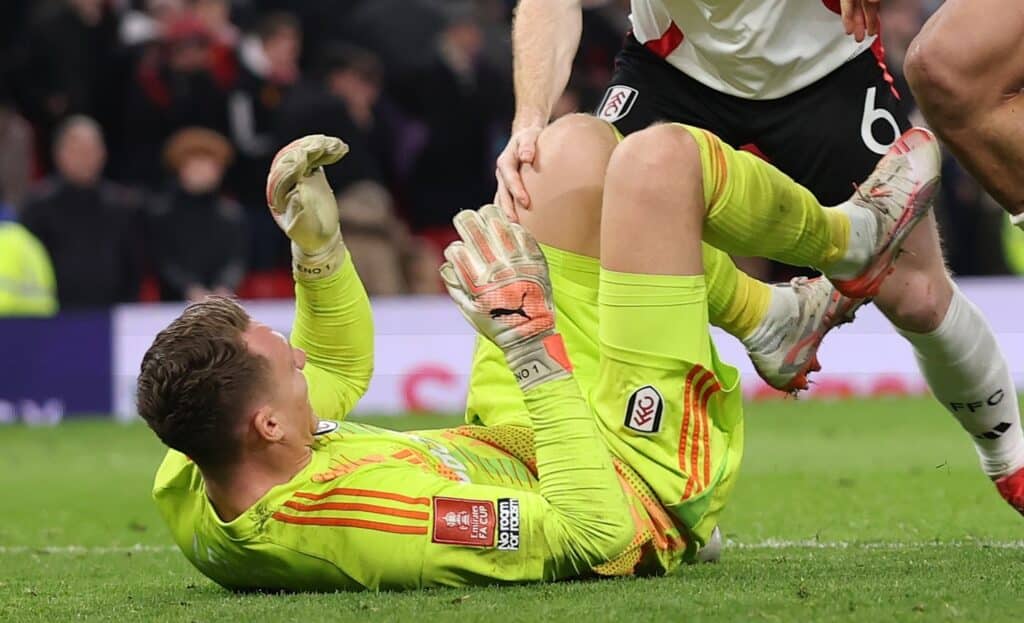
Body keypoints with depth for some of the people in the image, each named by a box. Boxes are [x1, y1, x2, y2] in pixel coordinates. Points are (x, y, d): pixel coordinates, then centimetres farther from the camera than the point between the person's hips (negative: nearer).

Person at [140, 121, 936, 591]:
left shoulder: (185, 492, -21)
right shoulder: (370, 515, -46)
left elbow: (339, 369, 2)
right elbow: (595, 532, -35)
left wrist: (314, 240, -10)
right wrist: (533, 339, -36)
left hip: (510, 447, 8)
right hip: (642, 490, -8)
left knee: (581, 140, 10)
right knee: (661, 154, -9)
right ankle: (850, 242, 23)